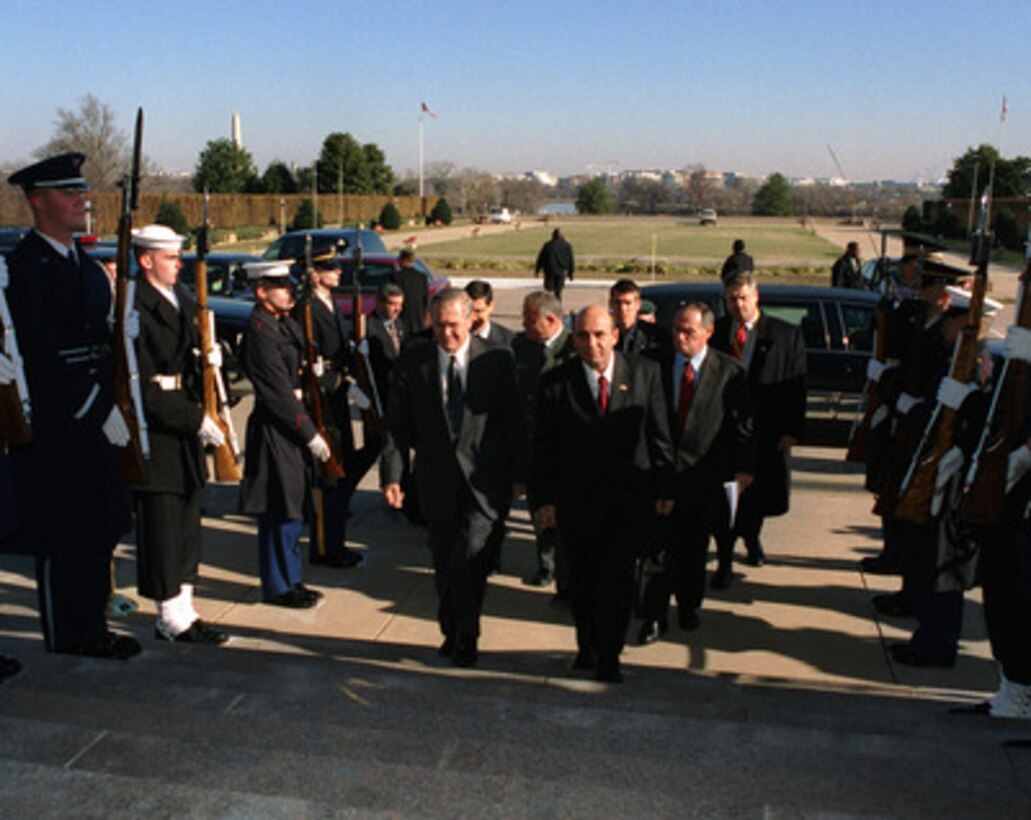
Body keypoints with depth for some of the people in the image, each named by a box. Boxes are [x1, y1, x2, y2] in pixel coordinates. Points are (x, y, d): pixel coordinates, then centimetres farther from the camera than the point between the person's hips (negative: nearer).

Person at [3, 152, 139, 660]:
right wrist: (97, 408, -21)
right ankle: (67, 639, 17)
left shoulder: (86, 265, 15)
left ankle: (92, 628, 29)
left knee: (98, 531, 15)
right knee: (61, 537, 3)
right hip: (50, 429, -9)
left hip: (94, 422, 9)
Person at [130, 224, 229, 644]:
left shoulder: (182, 300, 13)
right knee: (162, 527, 1)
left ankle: (182, 612, 25)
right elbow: (142, 385, -20)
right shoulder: (134, 308, -15)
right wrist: (195, 419, -20)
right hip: (154, 432, -9)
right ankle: (172, 619, 12)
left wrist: (210, 355, 0)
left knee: (188, 523, 14)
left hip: (186, 426, 9)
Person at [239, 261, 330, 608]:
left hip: (291, 428, 10)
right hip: (274, 432, -10)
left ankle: (289, 579, 29)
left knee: (292, 510, 17)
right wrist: (311, 434, -16)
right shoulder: (260, 332, -18)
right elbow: (279, 394, -19)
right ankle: (278, 586, 15)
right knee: (280, 511, 1)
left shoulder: (285, 323, 11)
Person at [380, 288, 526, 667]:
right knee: (444, 563, 12)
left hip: (484, 481, -2)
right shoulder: (412, 365, 1)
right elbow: (396, 426, 2)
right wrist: (391, 475, -6)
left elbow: (514, 421, 2)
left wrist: (518, 475, 0)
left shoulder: (497, 361, -2)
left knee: (469, 557, -11)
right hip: (437, 481, 2)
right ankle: (452, 633, 31)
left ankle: (465, 638, 9)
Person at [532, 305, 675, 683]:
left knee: (617, 576, -5)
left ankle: (608, 657, 13)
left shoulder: (645, 373, -2)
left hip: (630, 497, -1)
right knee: (582, 580, 13)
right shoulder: (555, 382, -5)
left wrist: (664, 489, 3)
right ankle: (587, 645, 36)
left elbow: (659, 435, 3)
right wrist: (544, 498, -3)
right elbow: (544, 447, 0)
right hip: (578, 499, 1)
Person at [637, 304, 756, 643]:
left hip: (704, 473, 0)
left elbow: (742, 424, 0)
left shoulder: (728, 371, -2)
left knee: (694, 546, 11)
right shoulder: (658, 366, 3)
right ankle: (654, 614, 9)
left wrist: (743, 469, -3)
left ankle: (689, 605, 31)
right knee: (659, 543, -2)